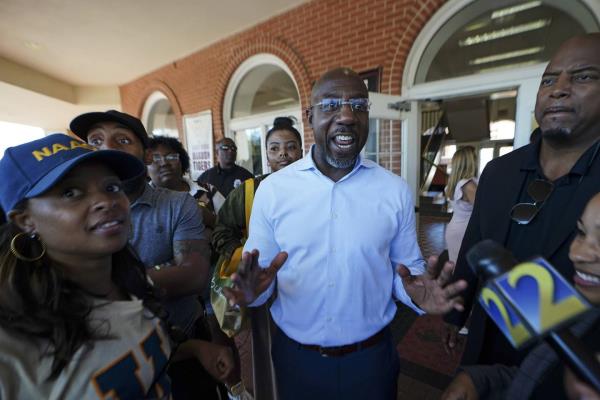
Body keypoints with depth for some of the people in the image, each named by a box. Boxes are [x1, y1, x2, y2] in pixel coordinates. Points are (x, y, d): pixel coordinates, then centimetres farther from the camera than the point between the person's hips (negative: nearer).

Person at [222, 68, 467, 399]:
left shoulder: (396, 191, -8)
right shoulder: (272, 189, -11)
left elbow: (407, 268, 1)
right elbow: (257, 276, -4)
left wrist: (416, 294, -20)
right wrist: (253, 290, -25)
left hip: (370, 357, 1)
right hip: (295, 357, 0)